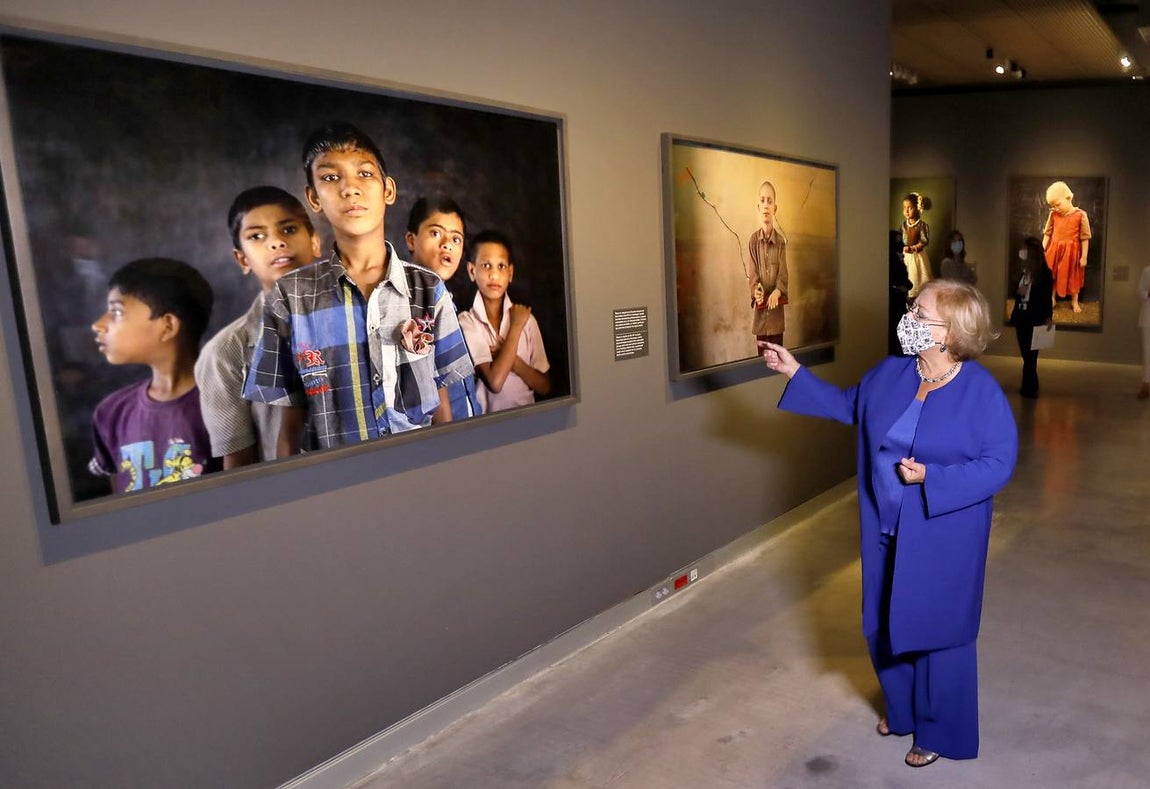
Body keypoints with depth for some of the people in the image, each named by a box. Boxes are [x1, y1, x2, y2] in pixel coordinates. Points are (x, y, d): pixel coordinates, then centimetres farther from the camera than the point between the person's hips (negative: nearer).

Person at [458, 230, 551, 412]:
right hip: (486, 419, -2)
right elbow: (495, 382, -16)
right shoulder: (466, 322, -6)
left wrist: (513, 361, -11)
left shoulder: (526, 319, 3)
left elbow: (545, 387, 4)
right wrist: (516, 326, -10)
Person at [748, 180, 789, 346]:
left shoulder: (781, 241, 0)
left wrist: (777, 292, -26)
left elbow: (783, 274, -5)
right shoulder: (753, 240, 1)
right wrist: (756, 290, -25)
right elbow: (753, 273, -3)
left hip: (776, 307, 0)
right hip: (760, 308, 0)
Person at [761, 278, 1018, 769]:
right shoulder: (889, 373, -2)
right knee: (884, 625, 19)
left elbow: (999, 464, -17)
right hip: (885, 531, 6)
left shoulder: (981, 392, -18)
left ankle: (940, 732, 34)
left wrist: (931, 477, -27)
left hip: (943, 538, -5)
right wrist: (794, 372, 8)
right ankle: (902, 708, 45)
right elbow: (848, 405, 13)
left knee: (937, 632, 10)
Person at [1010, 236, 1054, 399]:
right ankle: (1031, 386, 20)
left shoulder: (1044, 273, -8)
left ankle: (1029, 388, 4)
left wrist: (1048, 317, -17)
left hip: (1035, 320, -6)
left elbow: (1047, 297, -8)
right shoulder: (1025, 271, 11)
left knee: (1030, 355, -3)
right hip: (1022, 319, 6)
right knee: (1027, 355, 11)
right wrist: (1018, 291, -5)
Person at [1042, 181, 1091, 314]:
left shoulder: (1080, 215, -14)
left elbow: (1085, 238, -9)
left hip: (1071, 252, -2)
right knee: (1052, 276, 13)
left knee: (1073, 277, 13)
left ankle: (1074, 302, 29)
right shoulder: (1053, 214, -5)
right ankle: (1052, 299, 31)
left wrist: (1084, 256, -7)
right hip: (1054, 250, 3)